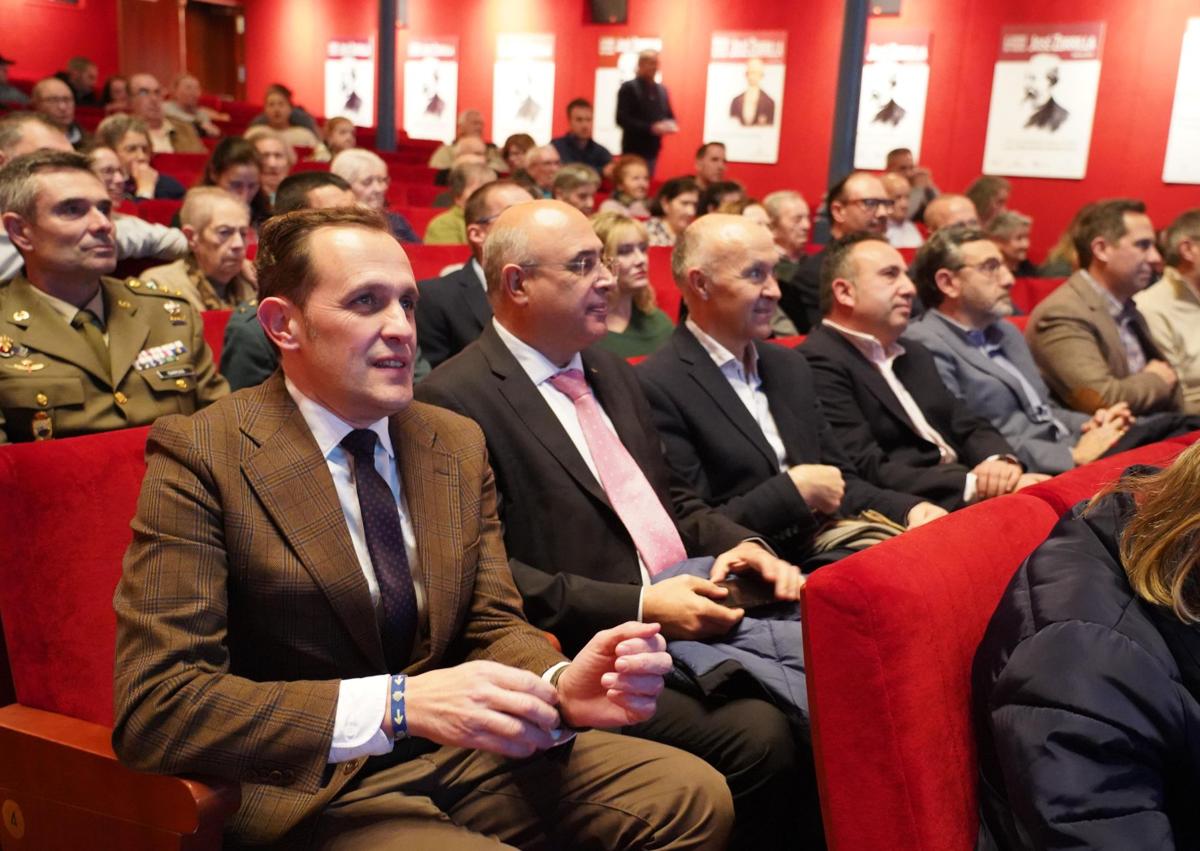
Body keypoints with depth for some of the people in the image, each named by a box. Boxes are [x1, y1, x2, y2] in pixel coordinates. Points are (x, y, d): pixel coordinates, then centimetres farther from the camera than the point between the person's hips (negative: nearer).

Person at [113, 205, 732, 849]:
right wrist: (397, 704, -29)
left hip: (463, 753, 6)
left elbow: (492, 626, 7)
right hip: (313, 792, -5)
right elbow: (153, 707, -18)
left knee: (692, 795, -12)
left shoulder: (458, 444, 6)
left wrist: (562, 686, -17)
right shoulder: (200, 456, -11)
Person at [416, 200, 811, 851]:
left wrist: (738, 545, 1)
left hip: (689, 614, 8)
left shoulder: (610, 372, 17)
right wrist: (639, 608, -19)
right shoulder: (455, 399, -9)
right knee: (761, 737, -25)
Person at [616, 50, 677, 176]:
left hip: (653, 149, 6)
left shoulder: (662, 90, 15)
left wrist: (671, 125, -4)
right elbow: (622, 119, -15)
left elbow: (669, 116, 22)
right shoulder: (628, 88, -6)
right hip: (634, 150, -6)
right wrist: (651, 128, -21)